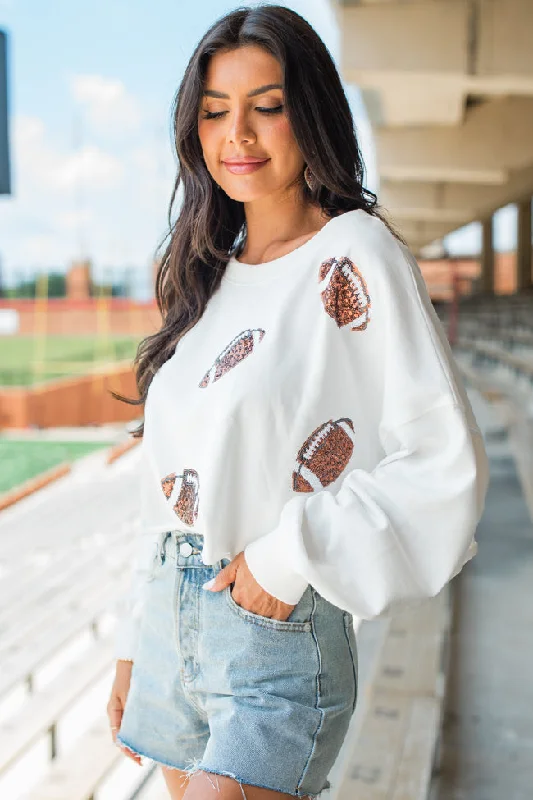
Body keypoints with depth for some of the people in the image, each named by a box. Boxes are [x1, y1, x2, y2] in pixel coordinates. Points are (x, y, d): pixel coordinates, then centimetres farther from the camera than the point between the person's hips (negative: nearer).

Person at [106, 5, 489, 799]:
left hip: (280, 625, -6)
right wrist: (134, 643, 14)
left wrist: (294, 555, -14)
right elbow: (171, 483, 13)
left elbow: (447, 466, -14)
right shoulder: (210, 274, 11)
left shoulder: (356, 258, -9)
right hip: (175, 618, 7)